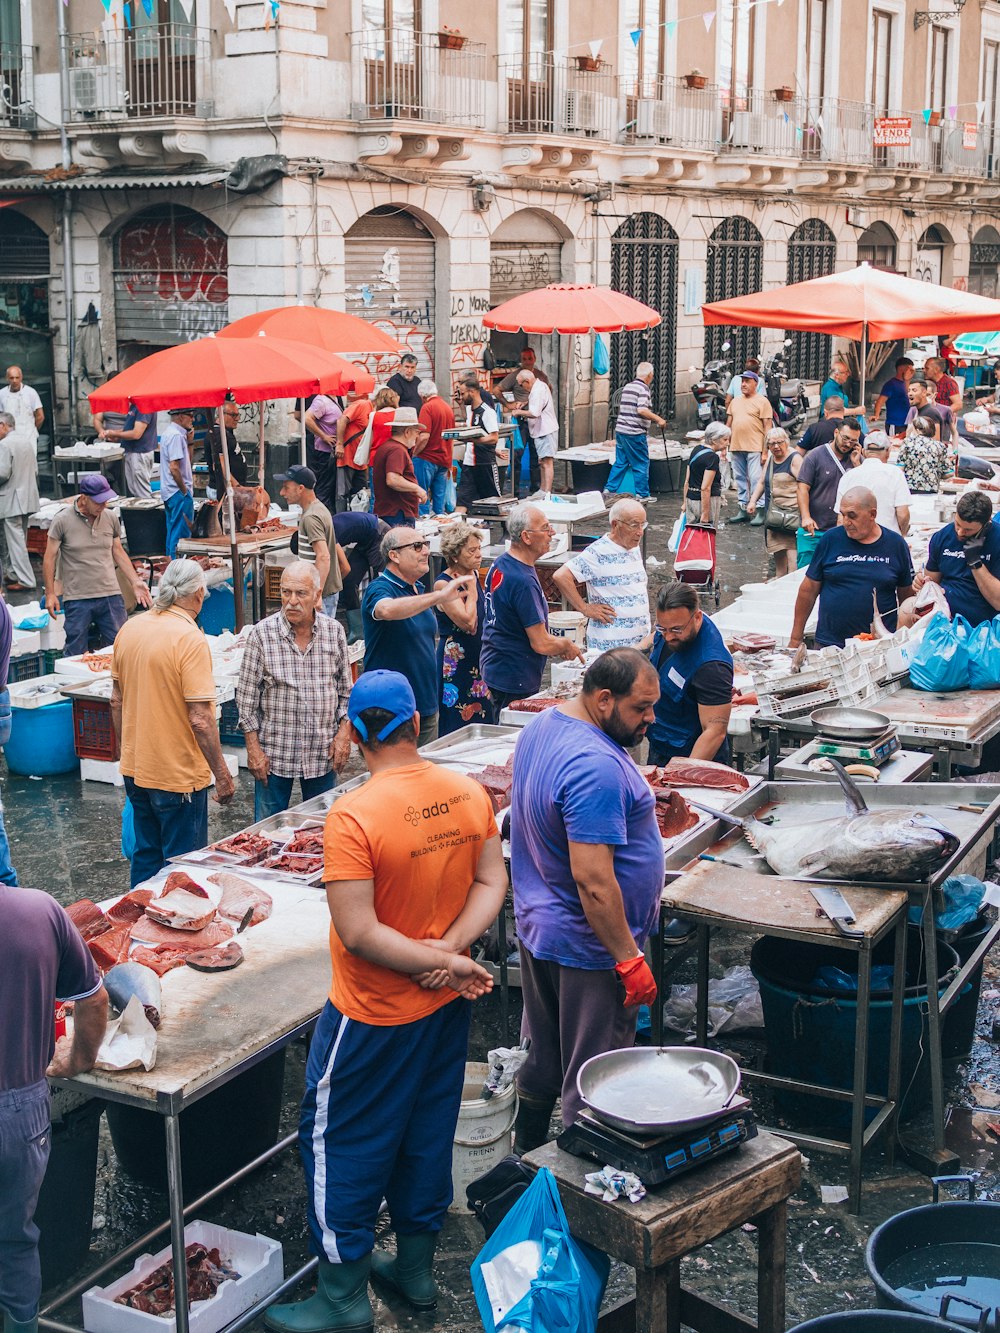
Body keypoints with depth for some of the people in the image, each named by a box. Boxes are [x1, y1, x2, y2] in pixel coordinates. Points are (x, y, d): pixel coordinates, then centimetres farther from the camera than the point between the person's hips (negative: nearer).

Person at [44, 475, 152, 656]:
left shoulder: (111, 517, 6)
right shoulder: (63, 520, -5)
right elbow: (49, 557, -1)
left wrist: (135, 582, 8)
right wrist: (50, 594, -4)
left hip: (111, 595, 3)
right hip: (77, 599, -3)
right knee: (76, 655, 1)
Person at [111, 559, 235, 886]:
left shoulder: (129, 629, 2)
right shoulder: (190, 638, -19)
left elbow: (117, 701, 11)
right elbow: (200, 719, -22)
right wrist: (222, 774, -13)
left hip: (135, 770, 7)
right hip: (178, 774, -7)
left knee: (145, 856, 21)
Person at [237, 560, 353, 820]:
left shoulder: (334, 631, 1)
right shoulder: (261, 634, -7)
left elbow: (345, 689, 9)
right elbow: (247, 696, -4)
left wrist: (344, 733, -1)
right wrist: (253, 748, -7)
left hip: (323, 753, 2)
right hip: (274, 754, -2)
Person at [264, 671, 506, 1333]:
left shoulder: (353, 817, -25)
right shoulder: (469, 792, -6)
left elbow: (359, 933, -26)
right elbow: (493, 881, -2)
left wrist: (444, 960, -17)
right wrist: (450, 951, -12)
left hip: (376, 1017, -6)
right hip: (448, 1007, 7)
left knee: (342, 1143, 10)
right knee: (428, 1132, 21)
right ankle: (417, 1267, 36)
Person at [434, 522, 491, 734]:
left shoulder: (473, 575, 7)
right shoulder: (443, 585, -16)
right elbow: (468, 623, -25)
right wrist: (471, 589, -17)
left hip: (478, 659, 8)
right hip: (456, 663, -8)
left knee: (483, 720, 11)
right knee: (459, 724, -2)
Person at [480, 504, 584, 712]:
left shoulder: (500, 564, 6)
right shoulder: (523, 581, -25)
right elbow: (541, 644, -23)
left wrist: (555, 647, 14)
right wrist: (567, 645, -2)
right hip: (515, 679, -10)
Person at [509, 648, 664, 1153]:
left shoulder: (541, 724, 3)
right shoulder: (597, 767, -29)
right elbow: (592, 879, -31)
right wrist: (629, 959, -25)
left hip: (537, 927, 10)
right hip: (585, 947, -10)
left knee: (542, 1059, 25)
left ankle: (526, 1154, 40)